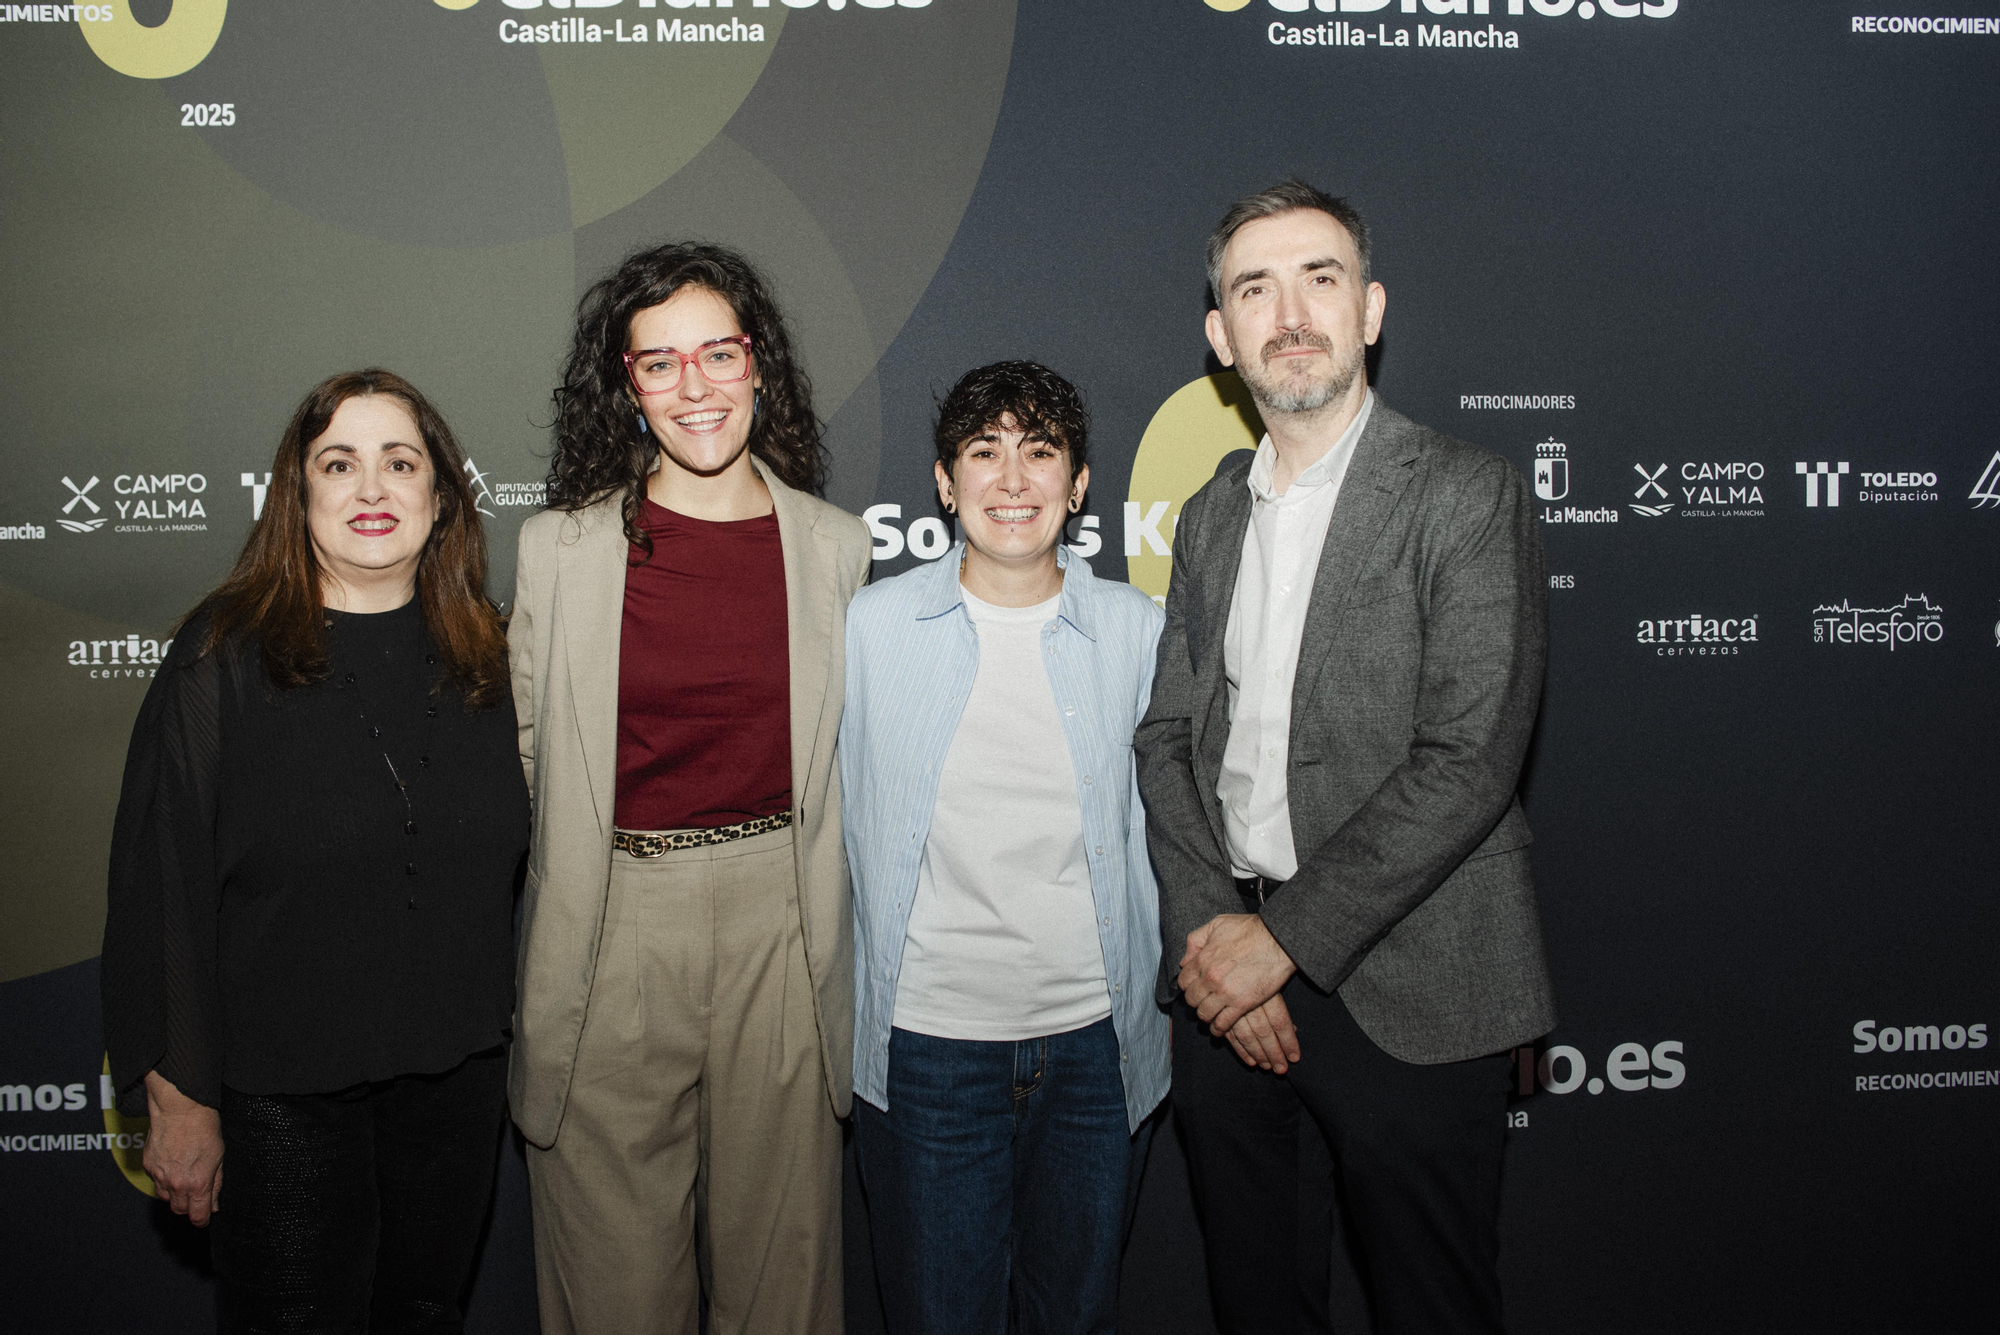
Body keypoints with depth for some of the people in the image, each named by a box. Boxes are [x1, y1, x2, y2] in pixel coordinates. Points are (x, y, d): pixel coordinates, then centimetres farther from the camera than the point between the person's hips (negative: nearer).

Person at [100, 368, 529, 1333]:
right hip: (282, 1088, -3)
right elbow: (161, 885, -9)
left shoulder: (482, 659, 2)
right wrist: (177, 1095, -9)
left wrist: (494, 1036, 8)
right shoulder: (223, 657, -10)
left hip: (457, 1074, 4)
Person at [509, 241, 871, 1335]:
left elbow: (848, 759, 9)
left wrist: (845, 943, 7)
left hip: (780, 923, 1)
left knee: (778, 1247, 13)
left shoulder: (836, 547, 3)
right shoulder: (561, 546, 1)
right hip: (613, 927, 0)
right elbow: (523, 753, 6)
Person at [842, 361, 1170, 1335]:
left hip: (1096, 1039, 1)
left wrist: (1171, 991, 8)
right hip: (925, 1041, -1)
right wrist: (845, 1015, 5)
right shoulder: (874, 624, -2)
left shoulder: (1140, 632, 0)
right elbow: (843, 824, 4)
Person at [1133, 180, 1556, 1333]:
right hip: (1227, 976, 5)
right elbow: (1169, 739, 8)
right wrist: (1209, 932, -6)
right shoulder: (1211, 516, 12)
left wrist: (1283, 938, -16)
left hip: (1405, 987, -5)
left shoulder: (1466, 495, -7)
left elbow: (1468, 762, -16)